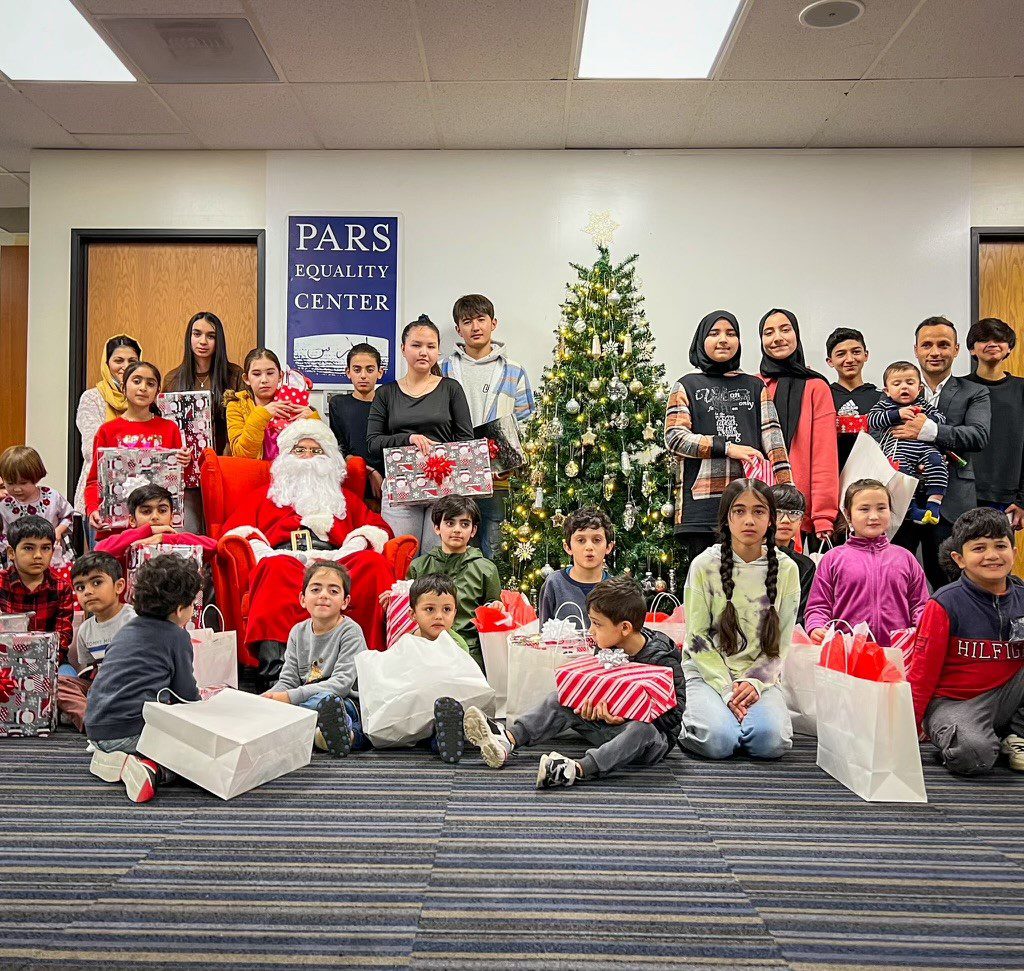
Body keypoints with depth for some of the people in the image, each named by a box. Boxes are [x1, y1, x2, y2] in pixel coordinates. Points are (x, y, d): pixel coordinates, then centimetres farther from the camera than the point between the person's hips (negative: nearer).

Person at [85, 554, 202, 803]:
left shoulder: (126, 630, 17)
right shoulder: (177, 636, -4)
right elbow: (187, 693, 2)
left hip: (95, 730, 8)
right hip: (131, 732, -8)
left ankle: (111, 758, 5)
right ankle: (154, 770, -21)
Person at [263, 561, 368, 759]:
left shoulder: (350, 631, -9)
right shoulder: (298, 632, 8)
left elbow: (341, 683, -19)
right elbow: (287, 681, 5)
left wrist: (291, 697, -27)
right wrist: (268, 698, -19)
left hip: (347, 705, -7)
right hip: (309, 701, 7)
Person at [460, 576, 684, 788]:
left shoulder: (662, 660, -19)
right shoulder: (607, 649, 0)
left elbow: (673, 713, -20)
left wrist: (627, 716, -29)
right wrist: (591, 703, -11)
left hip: (656, 735, -6)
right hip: (611, 723, 6)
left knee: (641, 729, -41)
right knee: (561, 698, -6)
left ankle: (577, 769, -59)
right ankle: (507, 741, -26)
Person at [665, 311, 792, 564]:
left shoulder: (755, 387, 18)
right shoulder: (687, 386, 13)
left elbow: (773, 440, 9)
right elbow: (674, 438, 0)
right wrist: (728, 447, -8)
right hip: (702, 501, -1)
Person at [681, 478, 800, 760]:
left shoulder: (786, 569, 1)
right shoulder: (705, 565, -6)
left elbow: (782, 642, 4)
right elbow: (696, 637, -5)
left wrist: (755, 682, -12)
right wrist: (727, 689, -14)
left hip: (759, 676, 2)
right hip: (708, 672, -2)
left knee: (772, 741, -25)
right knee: (718, 741, -27)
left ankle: (734, 716, 6)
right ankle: (690, 716, 7)